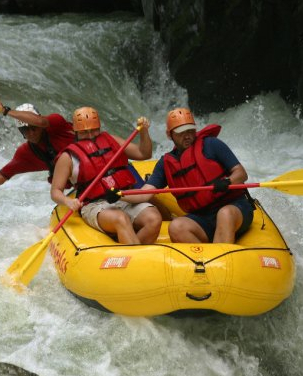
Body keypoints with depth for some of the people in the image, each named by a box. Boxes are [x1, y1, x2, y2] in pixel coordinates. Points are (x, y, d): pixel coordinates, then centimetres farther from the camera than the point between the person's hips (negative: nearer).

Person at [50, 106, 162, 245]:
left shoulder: (111, 140, 20)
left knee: (154, 219, -25)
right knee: (121, 219, -38)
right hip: (96, 206, -4)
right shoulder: (68, 157, 9)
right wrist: (68, 201, -17)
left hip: (126, 199, 5)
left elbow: (144, 154, 23)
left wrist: (144, 131, 7)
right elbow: (55, 191, 5)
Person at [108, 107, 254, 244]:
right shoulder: (166, 163, 12)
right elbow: (145, 193, 3)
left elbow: (241, 174, -2)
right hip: (202, 218, 3)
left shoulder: (211, 145, 1)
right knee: (176, 227, -27)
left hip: (234, 206, -3)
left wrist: (227, 182, -25)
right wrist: (119, 195, -15)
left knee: (225, 214, -38)